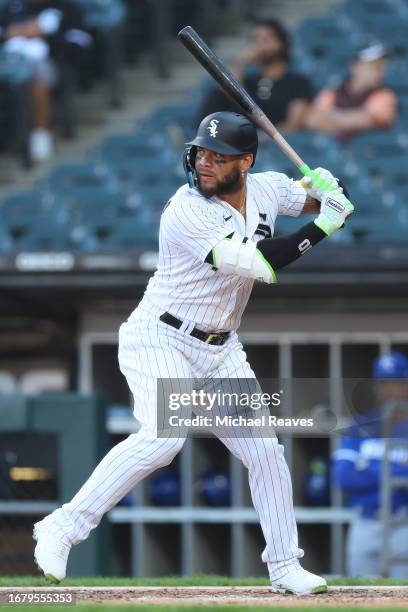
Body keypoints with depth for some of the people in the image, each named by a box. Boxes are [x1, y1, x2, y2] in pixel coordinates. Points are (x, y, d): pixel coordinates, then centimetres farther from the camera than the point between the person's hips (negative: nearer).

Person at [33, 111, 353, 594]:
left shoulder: (266, 188, -1)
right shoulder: (187, 214, -23)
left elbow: (334, 207, 14)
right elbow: (257, 264, -28)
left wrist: (327, 189, -10)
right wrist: (319, 229, -24)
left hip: (220, 353, 7)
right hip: (160, 341, -7)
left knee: (264, 450, 5)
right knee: (163, 437, -27)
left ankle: (284, 567, 18)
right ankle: (63, 528, -20)